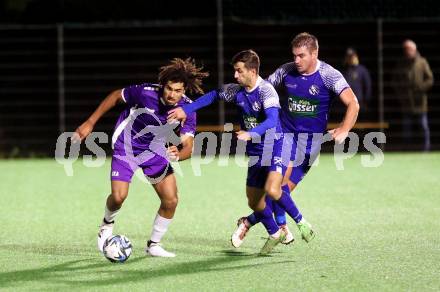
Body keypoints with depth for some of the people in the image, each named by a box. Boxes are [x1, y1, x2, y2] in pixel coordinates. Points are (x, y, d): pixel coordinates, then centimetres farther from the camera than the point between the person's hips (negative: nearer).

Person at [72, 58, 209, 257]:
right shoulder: (146, 93, -29)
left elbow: (188, 146, -24)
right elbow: (115, 96, -11)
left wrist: (178, 155, -49)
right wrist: (90, 123, -8)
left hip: (155, 150, 3)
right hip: (126, 145, -3)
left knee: (171, 200, -7)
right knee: (119, 196, -18)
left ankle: (154, 245, 15)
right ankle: (107, 223, 19)